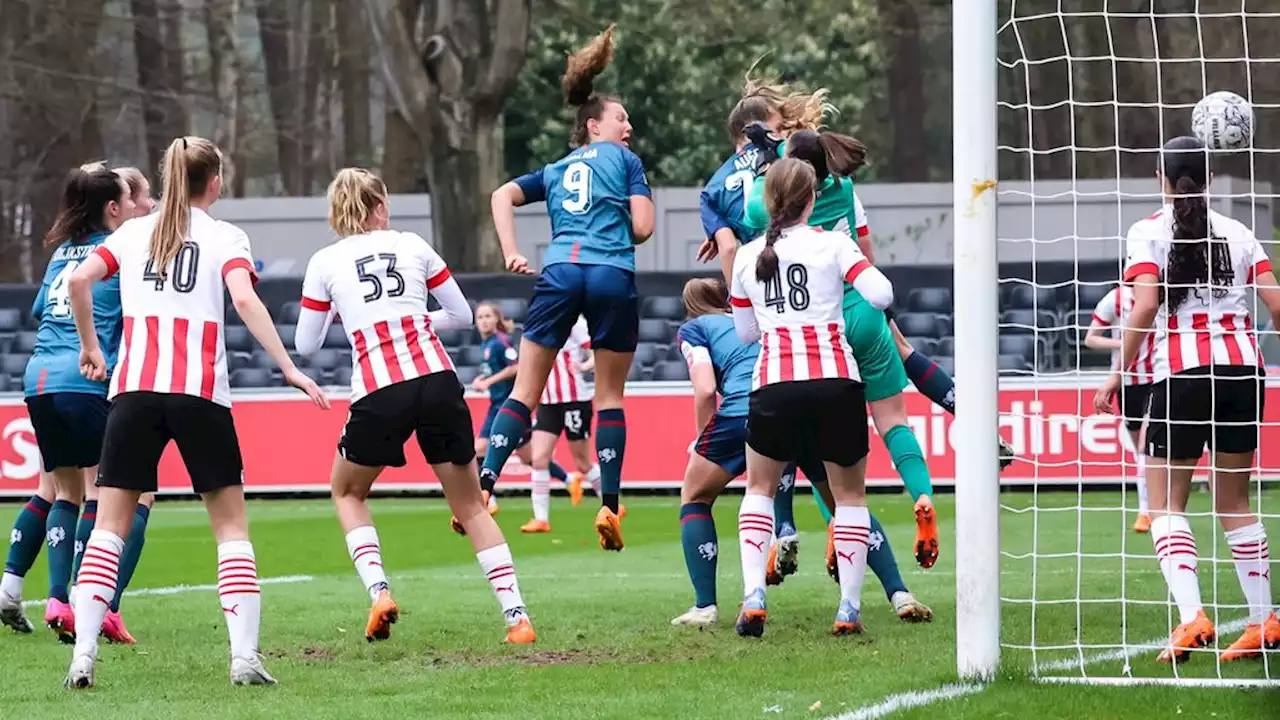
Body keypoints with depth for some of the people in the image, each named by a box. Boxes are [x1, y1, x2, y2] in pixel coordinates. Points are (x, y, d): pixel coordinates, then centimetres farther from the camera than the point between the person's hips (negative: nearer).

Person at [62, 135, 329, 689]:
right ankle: (244, 655, -3)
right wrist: (289, 369, -14)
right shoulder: (225, 238, 5)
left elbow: (79, 280, 1)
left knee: (110, 524, 4)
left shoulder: (134, 232, 14)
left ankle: (84, 653, -9)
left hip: (134, 389, 2)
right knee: (231, 524, 7)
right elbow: (245, 299, -12)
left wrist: (90, 348, 15)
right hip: (201, 392, -2)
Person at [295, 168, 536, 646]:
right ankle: (516, 615, 2)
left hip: (379, 394, -1)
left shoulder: (325, 263, 9)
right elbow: (462, 315, 19)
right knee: (470, 504, 13)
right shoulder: (413, 246, 13)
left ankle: (378, 590, 3)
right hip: (438, 382, 2)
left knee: (347, 491, 24)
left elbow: (306, 344, 16)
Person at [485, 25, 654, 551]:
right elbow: (642, 227, 2)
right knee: (610, 395, 6)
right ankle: (609, 507, 0)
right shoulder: (626, 161, 12)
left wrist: (511, 254, 5)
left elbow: (503, 195, 11)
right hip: (614, 275, -3)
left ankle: (484, 486, -15)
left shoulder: (556, 170, 24)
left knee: (525, 391, 2)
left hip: (559, 271, 3)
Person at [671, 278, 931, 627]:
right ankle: (899, 594, 6)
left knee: (695, 498, 20)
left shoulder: (694, 329, 21)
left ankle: (705, 606, 9)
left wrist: (702, 441, 16)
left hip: (745, 407, -3)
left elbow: (705, 391, 5)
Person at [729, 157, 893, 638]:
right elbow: (881, 296, -8)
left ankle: (753, 597, 1)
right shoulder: (832, 244, 1)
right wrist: (872, 274, 13)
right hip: (836, 380, -2)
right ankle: (849, 609, 6)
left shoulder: (747, 256, 12)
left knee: (759, 487, 20)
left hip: (774, 383, 2)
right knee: (850, 494, 13)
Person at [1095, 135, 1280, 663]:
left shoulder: (1148, 233, 2)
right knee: (1235, 500, 15)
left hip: (1181, 373, -4)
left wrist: (1119, 372, -7)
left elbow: (1146, 304, -11)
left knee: (1166, 502, 1)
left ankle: (1191, 616, -19)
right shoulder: (1237, 234, 12)